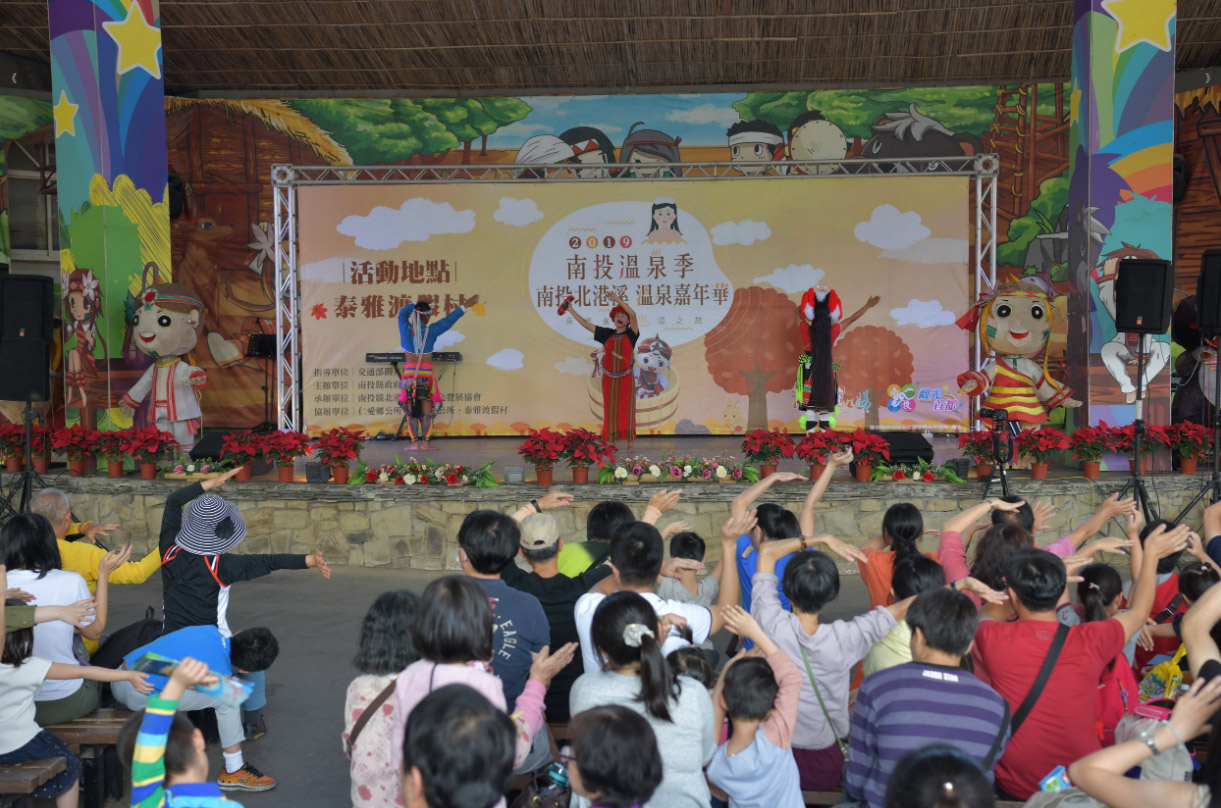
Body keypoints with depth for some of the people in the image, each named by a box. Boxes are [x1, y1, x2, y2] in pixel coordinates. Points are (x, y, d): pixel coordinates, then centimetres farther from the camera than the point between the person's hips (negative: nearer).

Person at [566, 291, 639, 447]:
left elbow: (633, 314, -16)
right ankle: (610, 443, 6)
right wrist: (571, 310, 10)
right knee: (610, 411, 3)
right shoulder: (607, 334, 9)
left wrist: (618, 299, -19)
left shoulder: (631, 334, 1)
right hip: (609, 379, 3)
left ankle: (630, 443, -2)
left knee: (627, 410, -2)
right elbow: (585, 324, 11)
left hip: (626, 378, -3)